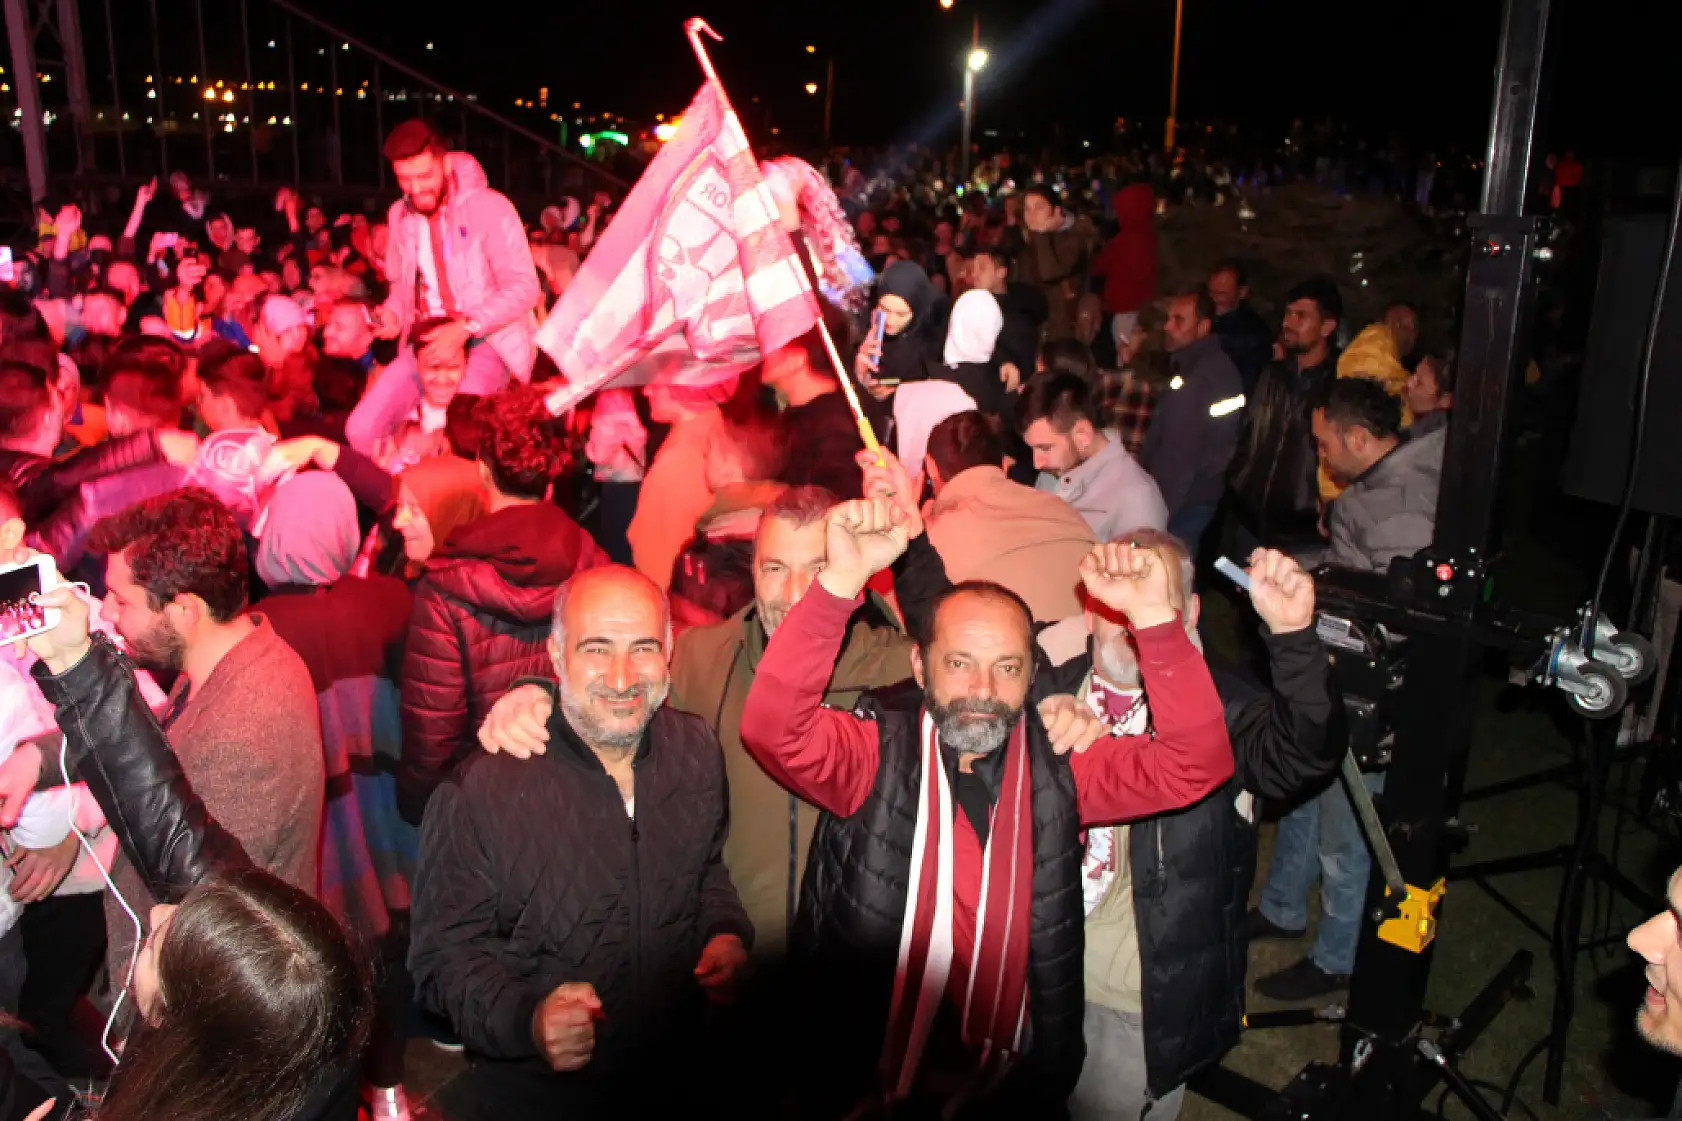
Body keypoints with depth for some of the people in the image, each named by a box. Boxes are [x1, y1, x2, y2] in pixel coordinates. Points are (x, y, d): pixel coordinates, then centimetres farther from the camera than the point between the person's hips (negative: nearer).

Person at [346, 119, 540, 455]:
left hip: (485, 340, -6)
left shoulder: (489, 207, -12)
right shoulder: (399, 215, 8)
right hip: (426, 342, 6)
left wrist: (466, 327, -26)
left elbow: (524, 287, -16)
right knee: (362, 429, -6)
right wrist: (392, 314, -1)